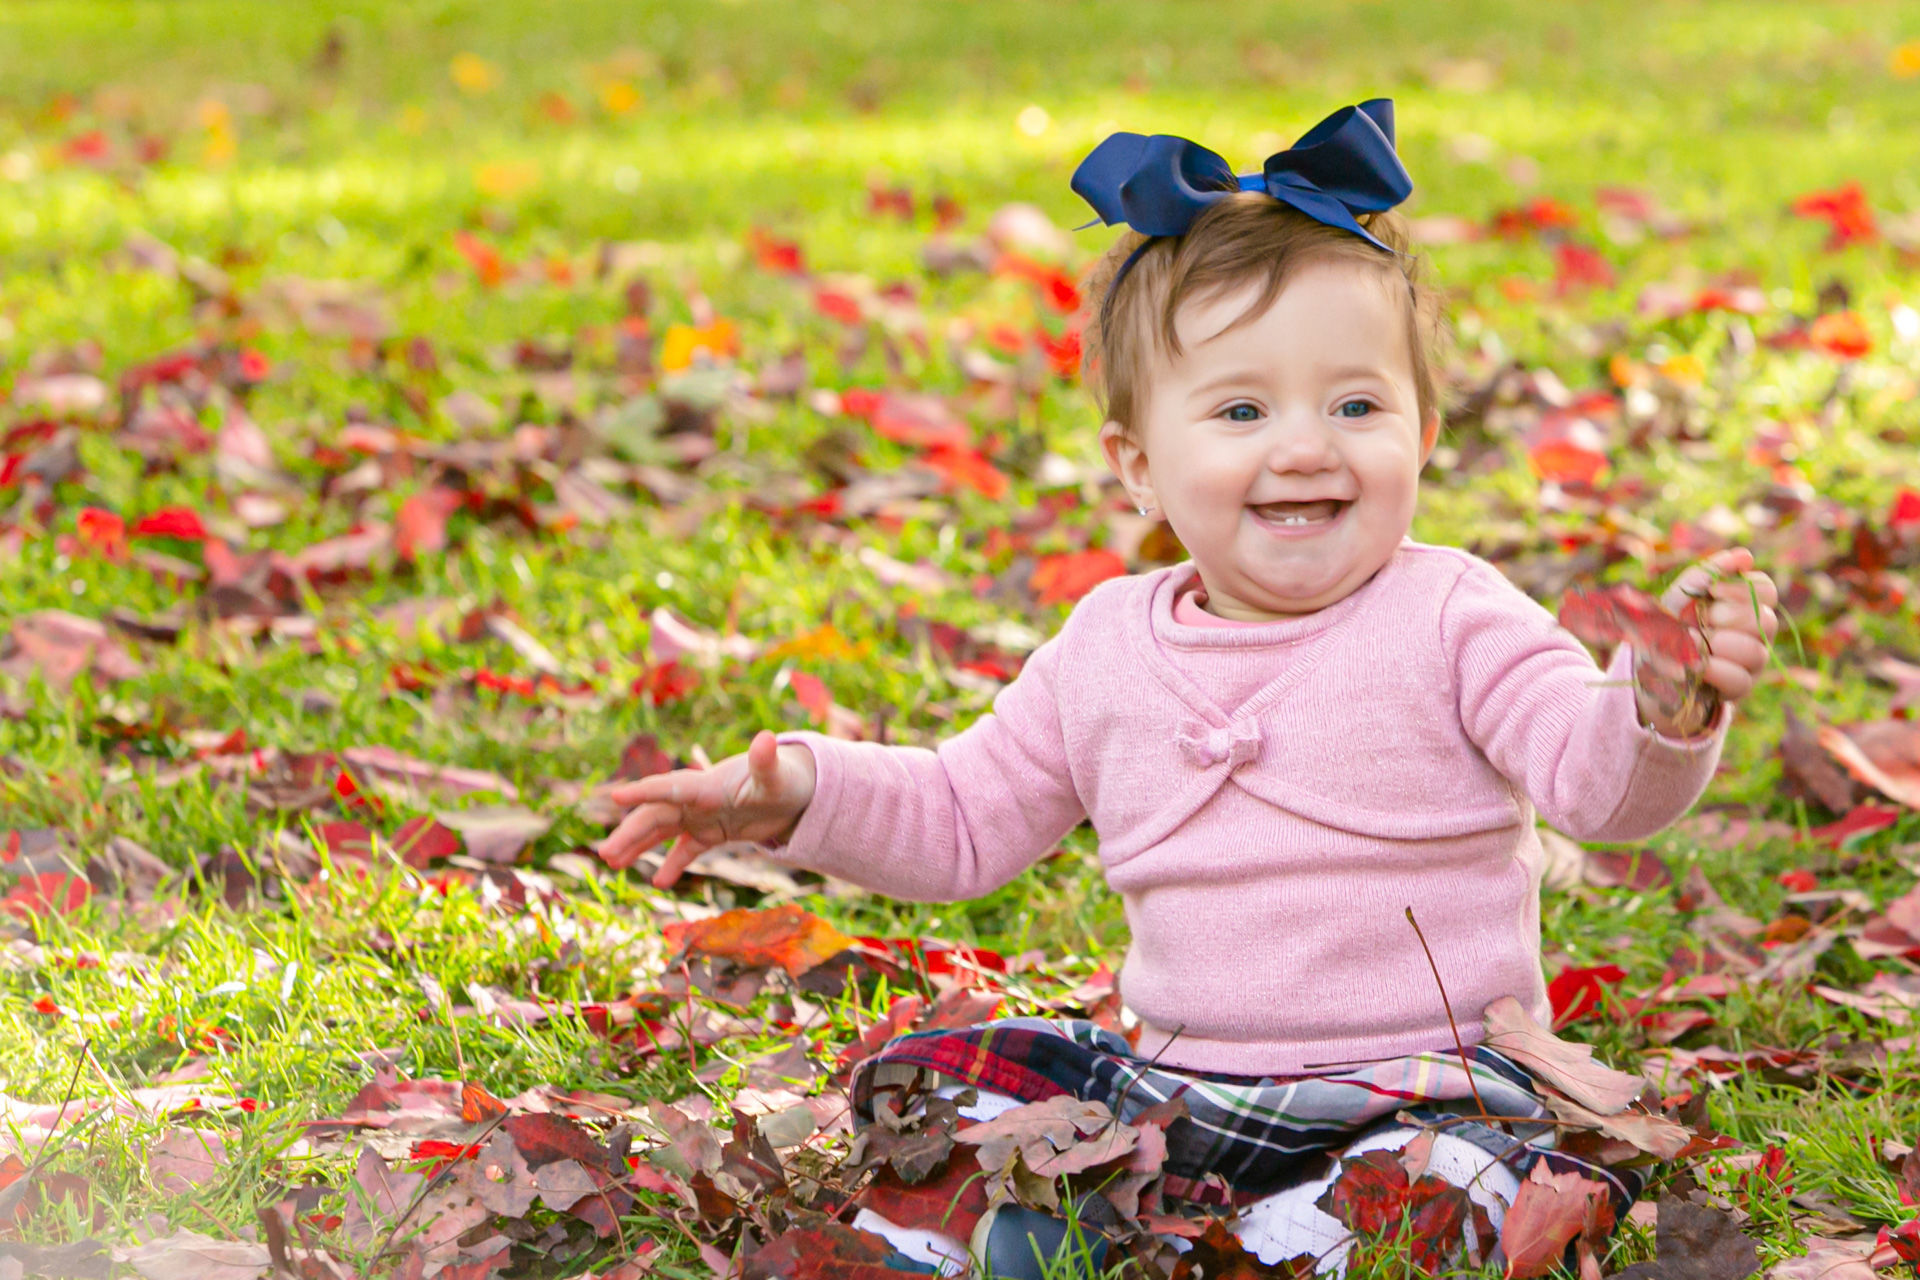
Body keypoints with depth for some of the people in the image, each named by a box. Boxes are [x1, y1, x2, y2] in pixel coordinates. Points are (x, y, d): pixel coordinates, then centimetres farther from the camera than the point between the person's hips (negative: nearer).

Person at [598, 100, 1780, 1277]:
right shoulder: (1107, 650, 7)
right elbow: (968, 817, 18)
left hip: (1422, 1091, -4)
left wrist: (1661, 712, -42)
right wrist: (800, 790, 3)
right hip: (1174, 1077, 5)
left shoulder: (1450, 623, -7)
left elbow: (1594, 777, -19)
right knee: (927, 1080, -6)